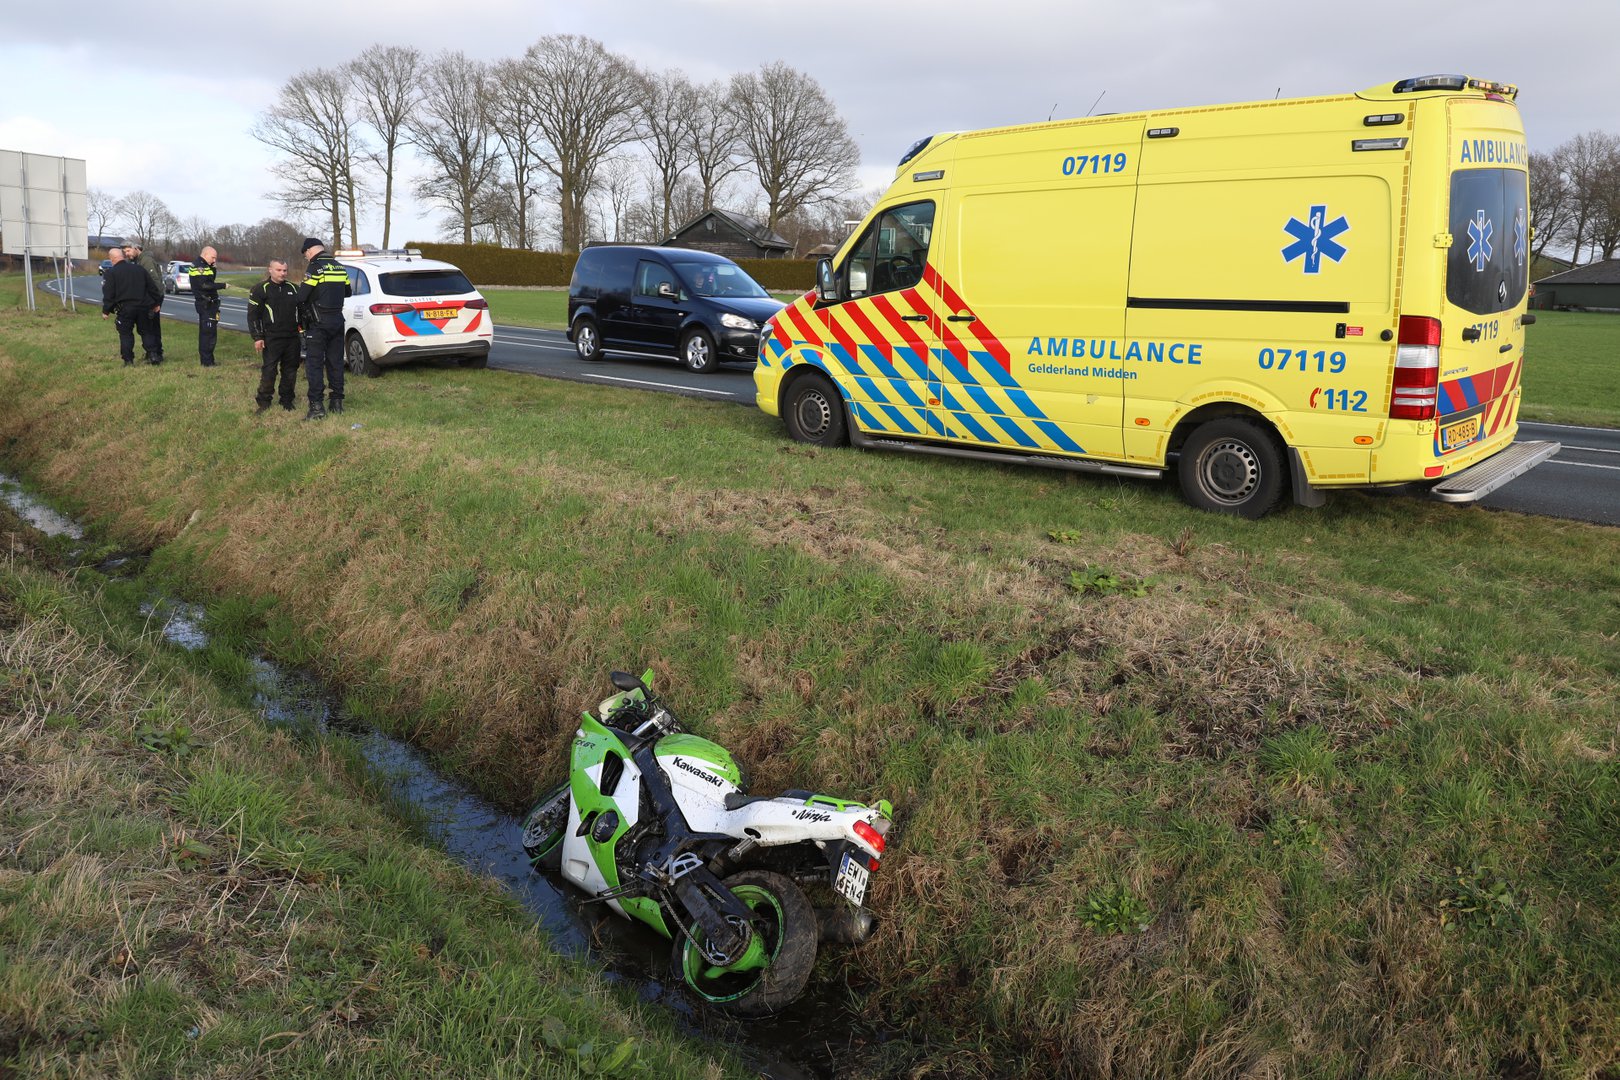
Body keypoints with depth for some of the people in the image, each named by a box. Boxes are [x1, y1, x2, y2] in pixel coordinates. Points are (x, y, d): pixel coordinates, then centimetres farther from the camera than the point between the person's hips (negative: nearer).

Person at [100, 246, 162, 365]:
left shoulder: (110, 273, -5)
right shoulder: (139, 269, 11)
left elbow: (108, 294, -9)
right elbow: (152, 287, 13)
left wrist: (106, 311, -3)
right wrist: (157, 302, 21)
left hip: (125, 308, -4)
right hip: (143, 306, 4)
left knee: (125, 333, 4)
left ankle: (128, 360, -1)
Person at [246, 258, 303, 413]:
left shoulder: (293, 288, 12)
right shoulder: (261, 289, -2)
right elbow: (252, 315, -3)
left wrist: (303, 325, 15)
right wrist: (257, 337, -9)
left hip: (292, 337, 5)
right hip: (271, 339, -5)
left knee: (290, 370, 9)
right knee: (268, 371, -5)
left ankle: (287, 400, 19)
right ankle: (264, 402, 4)